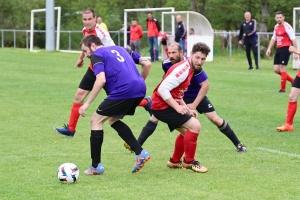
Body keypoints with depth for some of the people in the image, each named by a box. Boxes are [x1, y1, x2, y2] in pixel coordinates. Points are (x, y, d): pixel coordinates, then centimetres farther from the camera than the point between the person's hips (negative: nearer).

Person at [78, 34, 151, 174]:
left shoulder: (97, 55, 5)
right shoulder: (119, 49, 28)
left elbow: (101, 80, -11)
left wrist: (87, 103, -8)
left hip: (123, 90, -8)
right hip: (140, 89, 8)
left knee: (96, 120, 7)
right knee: (113, 120, 26)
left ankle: (96, 167, 8)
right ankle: (141, 153, 17)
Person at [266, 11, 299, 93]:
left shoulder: (287, 27, -13)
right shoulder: (276, 27, 12)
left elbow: (293, 40, -13)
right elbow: (273, 38, 25)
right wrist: (269, 48, 15)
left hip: (285, 49, -8)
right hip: (278, 49, 8)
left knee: (282, 68, -9)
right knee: (276, 69, 6)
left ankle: (283, 88, 3)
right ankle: (293, 81, 21)